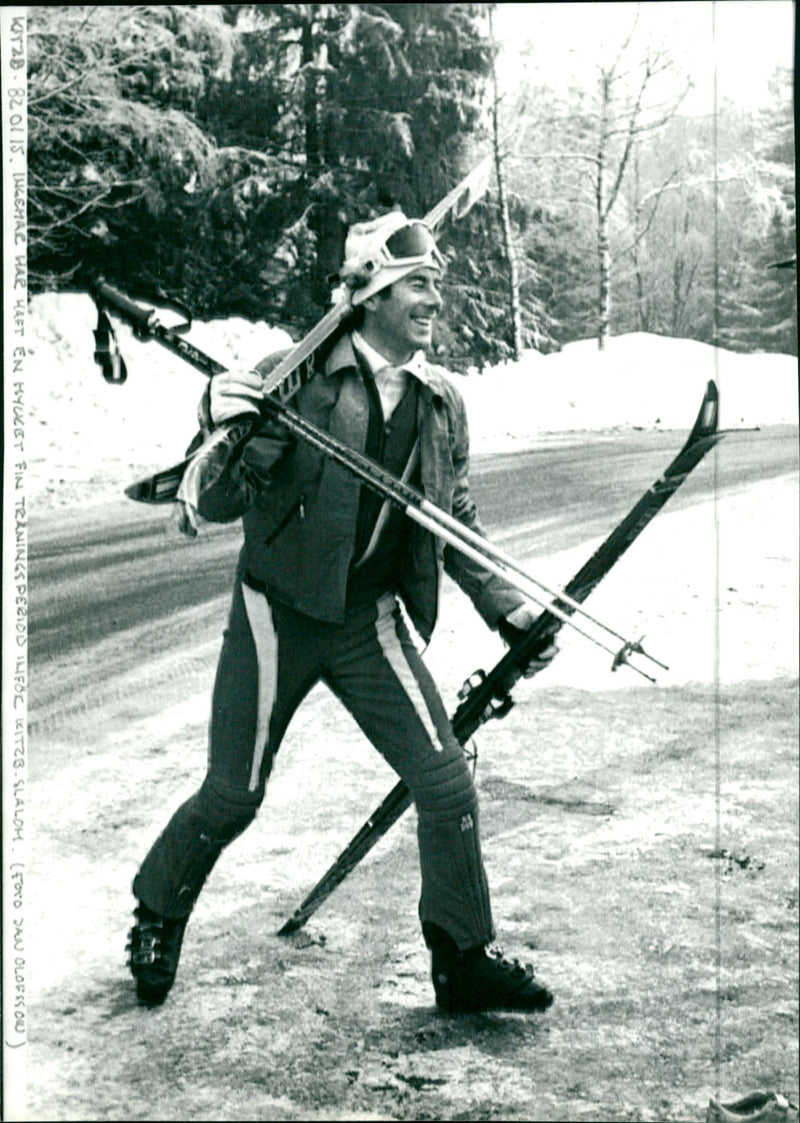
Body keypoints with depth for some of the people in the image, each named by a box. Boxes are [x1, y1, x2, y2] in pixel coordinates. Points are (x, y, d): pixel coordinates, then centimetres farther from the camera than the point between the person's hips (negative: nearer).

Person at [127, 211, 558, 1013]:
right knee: (232, 796, 5)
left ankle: (464, 961, 16)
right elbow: (218, 507, -11)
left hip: (372, 622, 4)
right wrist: (224, 431, -30)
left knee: (446, 782, -2)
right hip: (277, 615, -4)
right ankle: (156, 919, 34)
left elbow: (459, 525, 13)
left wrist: (506, 608, 3)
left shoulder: (443, 403, 2)